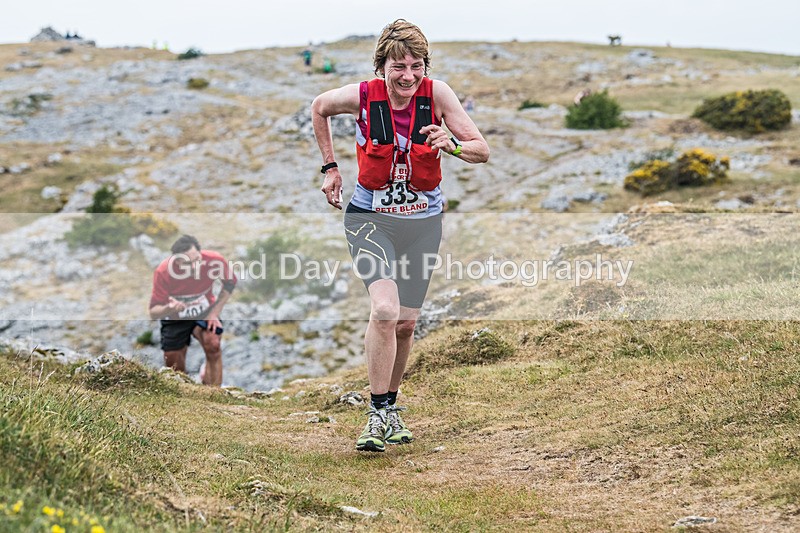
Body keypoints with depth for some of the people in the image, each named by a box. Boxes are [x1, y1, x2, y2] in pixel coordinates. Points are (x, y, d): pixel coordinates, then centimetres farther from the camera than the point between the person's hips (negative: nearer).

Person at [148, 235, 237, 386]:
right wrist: (168, 309, -49)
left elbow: (230, 282, -5)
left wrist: (215, 312, -11)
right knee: (174, 367, 1)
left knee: (213, 345, -28)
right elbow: (153, 312, -25)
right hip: (175, 319, 0)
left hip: (204, 313, 0)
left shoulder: (214, 260, -29)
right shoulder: (163, 272, -31)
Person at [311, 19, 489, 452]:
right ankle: (379, 414, -10)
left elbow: (483, 151, -10)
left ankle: (390, 406, 32)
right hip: (369, 217, -2)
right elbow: (319, 108, 8)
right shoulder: (362, 96, -15)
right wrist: (330, 166, 7)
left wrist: (451, 145, -30)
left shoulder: (437, 94, -13)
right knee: (384, 311, -22)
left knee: (405, 323, 9)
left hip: (422, 221, 2)